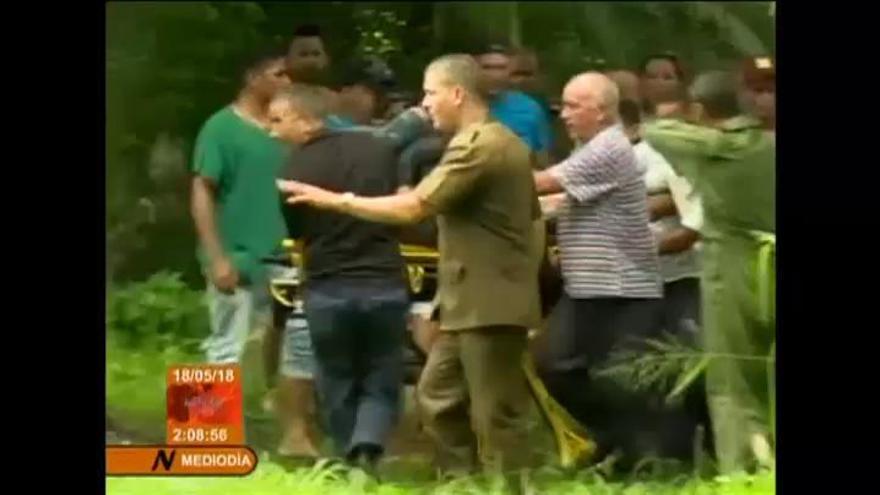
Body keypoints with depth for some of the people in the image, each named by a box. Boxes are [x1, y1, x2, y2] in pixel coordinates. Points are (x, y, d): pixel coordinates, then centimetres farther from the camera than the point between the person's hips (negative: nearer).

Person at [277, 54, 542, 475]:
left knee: (493, 416, -5)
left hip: (487, 304, -11)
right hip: (472, 303, 11)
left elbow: (413, 207, -22)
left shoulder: (477, 146, -18)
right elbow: (532, 217, 21)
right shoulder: (501, 142, 16)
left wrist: (337, 201, -15)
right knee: (438, 397, 16)